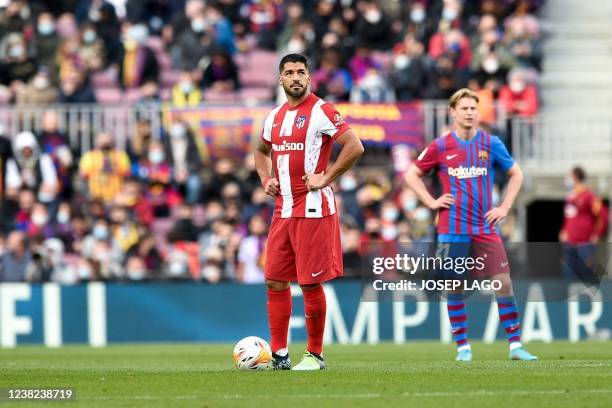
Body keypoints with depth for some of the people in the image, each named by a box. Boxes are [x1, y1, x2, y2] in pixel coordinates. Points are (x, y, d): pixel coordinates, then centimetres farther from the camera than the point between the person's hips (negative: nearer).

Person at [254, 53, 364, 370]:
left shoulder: (321, 111, -8)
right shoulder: (275, 117, 14)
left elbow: (355, 147, -15)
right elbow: (262, 151, 33)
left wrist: (325, 178, -15)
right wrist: (266, 179, 14)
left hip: (313, 210, -7)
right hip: (283, 210, 7)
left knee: (310, 283, -4)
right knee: (275, 281, 5)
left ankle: (315, 355, 6)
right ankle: (279, 353, 11)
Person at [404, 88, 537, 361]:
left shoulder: (490, 144, 4)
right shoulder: (441, 146, 1)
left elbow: (515, 174, 16)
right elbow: (411, 174, 11)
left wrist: (504, 207, 5)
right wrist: (431, 202, 1)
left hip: (485, 226, 1)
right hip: (452, 228, -1)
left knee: (503, 282, -7)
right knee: (454, 287, 1)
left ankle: (515, 346, -4)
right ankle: (462, 347, 11)